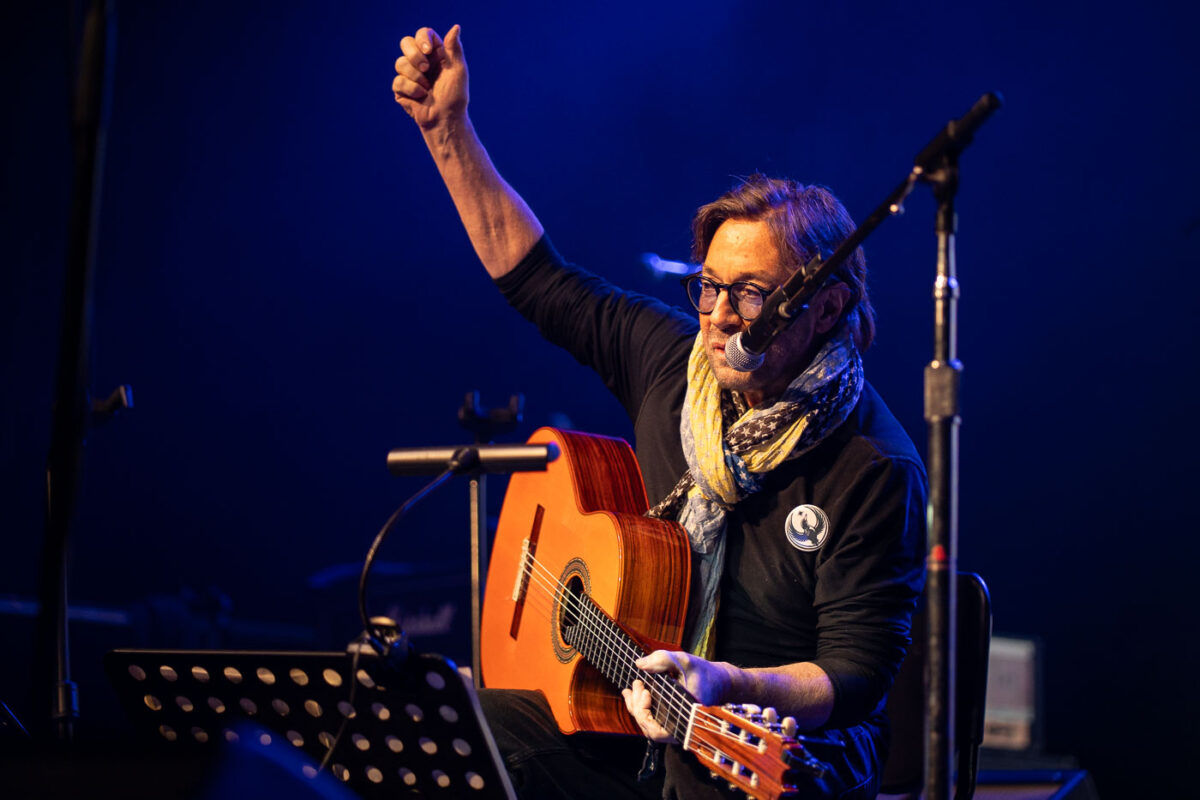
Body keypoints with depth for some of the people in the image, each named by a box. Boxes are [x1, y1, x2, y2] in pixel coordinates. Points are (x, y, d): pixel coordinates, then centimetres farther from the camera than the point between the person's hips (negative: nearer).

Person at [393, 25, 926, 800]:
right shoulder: (675, 361, 1)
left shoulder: (875, 469, -17)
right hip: (634, 713, 6)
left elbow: (859, 673, -18)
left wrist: (727, 685, -36)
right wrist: (448, 130, 7)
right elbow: (535, 275, 11)